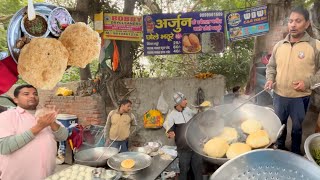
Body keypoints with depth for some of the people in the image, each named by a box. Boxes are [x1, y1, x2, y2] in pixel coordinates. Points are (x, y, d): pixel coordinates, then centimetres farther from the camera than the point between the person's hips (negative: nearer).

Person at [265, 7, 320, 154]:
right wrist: (270, 79, -5)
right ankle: (280, 147, 45)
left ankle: (295, 151, 38)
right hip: (279, 95, 4)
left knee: (297, 127, 15)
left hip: (300, 97, -3)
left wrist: (308, 82, -20)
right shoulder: (279, 45, 2)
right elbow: (271, 66, 12)